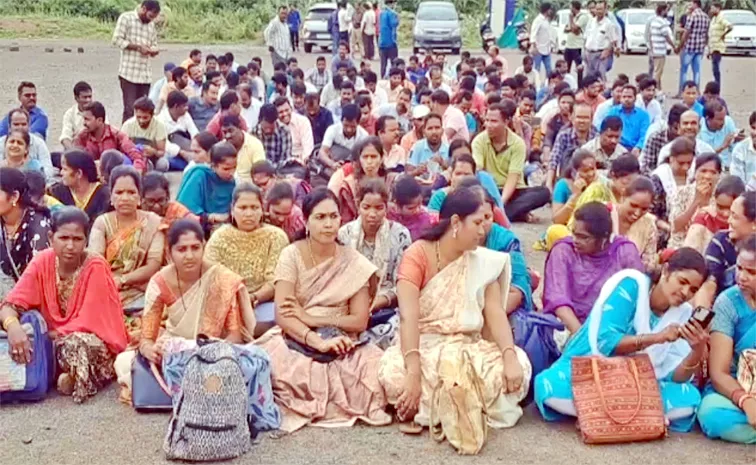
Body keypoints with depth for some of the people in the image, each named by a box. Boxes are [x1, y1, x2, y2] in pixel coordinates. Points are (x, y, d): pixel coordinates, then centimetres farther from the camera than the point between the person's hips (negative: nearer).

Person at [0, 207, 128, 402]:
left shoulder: (96, 266, -20)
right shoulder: (42, 262, -9)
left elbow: (87, 324, -19)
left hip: (95, 343, -5)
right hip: (53, 340, 5)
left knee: (75, 344, -38)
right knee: (21, 342, -22)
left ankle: (75, 379, -10)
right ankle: (68, 375, -6)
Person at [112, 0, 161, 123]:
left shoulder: (152, 25, 17)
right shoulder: (126, 18, 0)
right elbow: (117, 39, -7)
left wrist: (153, 50, -2)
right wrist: (138, 46, -15)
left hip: (145, 74, 6)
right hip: (128, 72, -6)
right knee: (129, 109, -10)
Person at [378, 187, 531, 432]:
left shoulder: (484, 261, 4)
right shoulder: (417, 255, -11)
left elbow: (495, 314, -7)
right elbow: (408, 316, -23)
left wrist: (510, 359, -26)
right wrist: (414, 372, -36)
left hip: (468, 347, 4)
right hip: (423, 345, -4)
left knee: (518, 365, -25)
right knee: (396, 374, -38)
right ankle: (419, 410, -6)